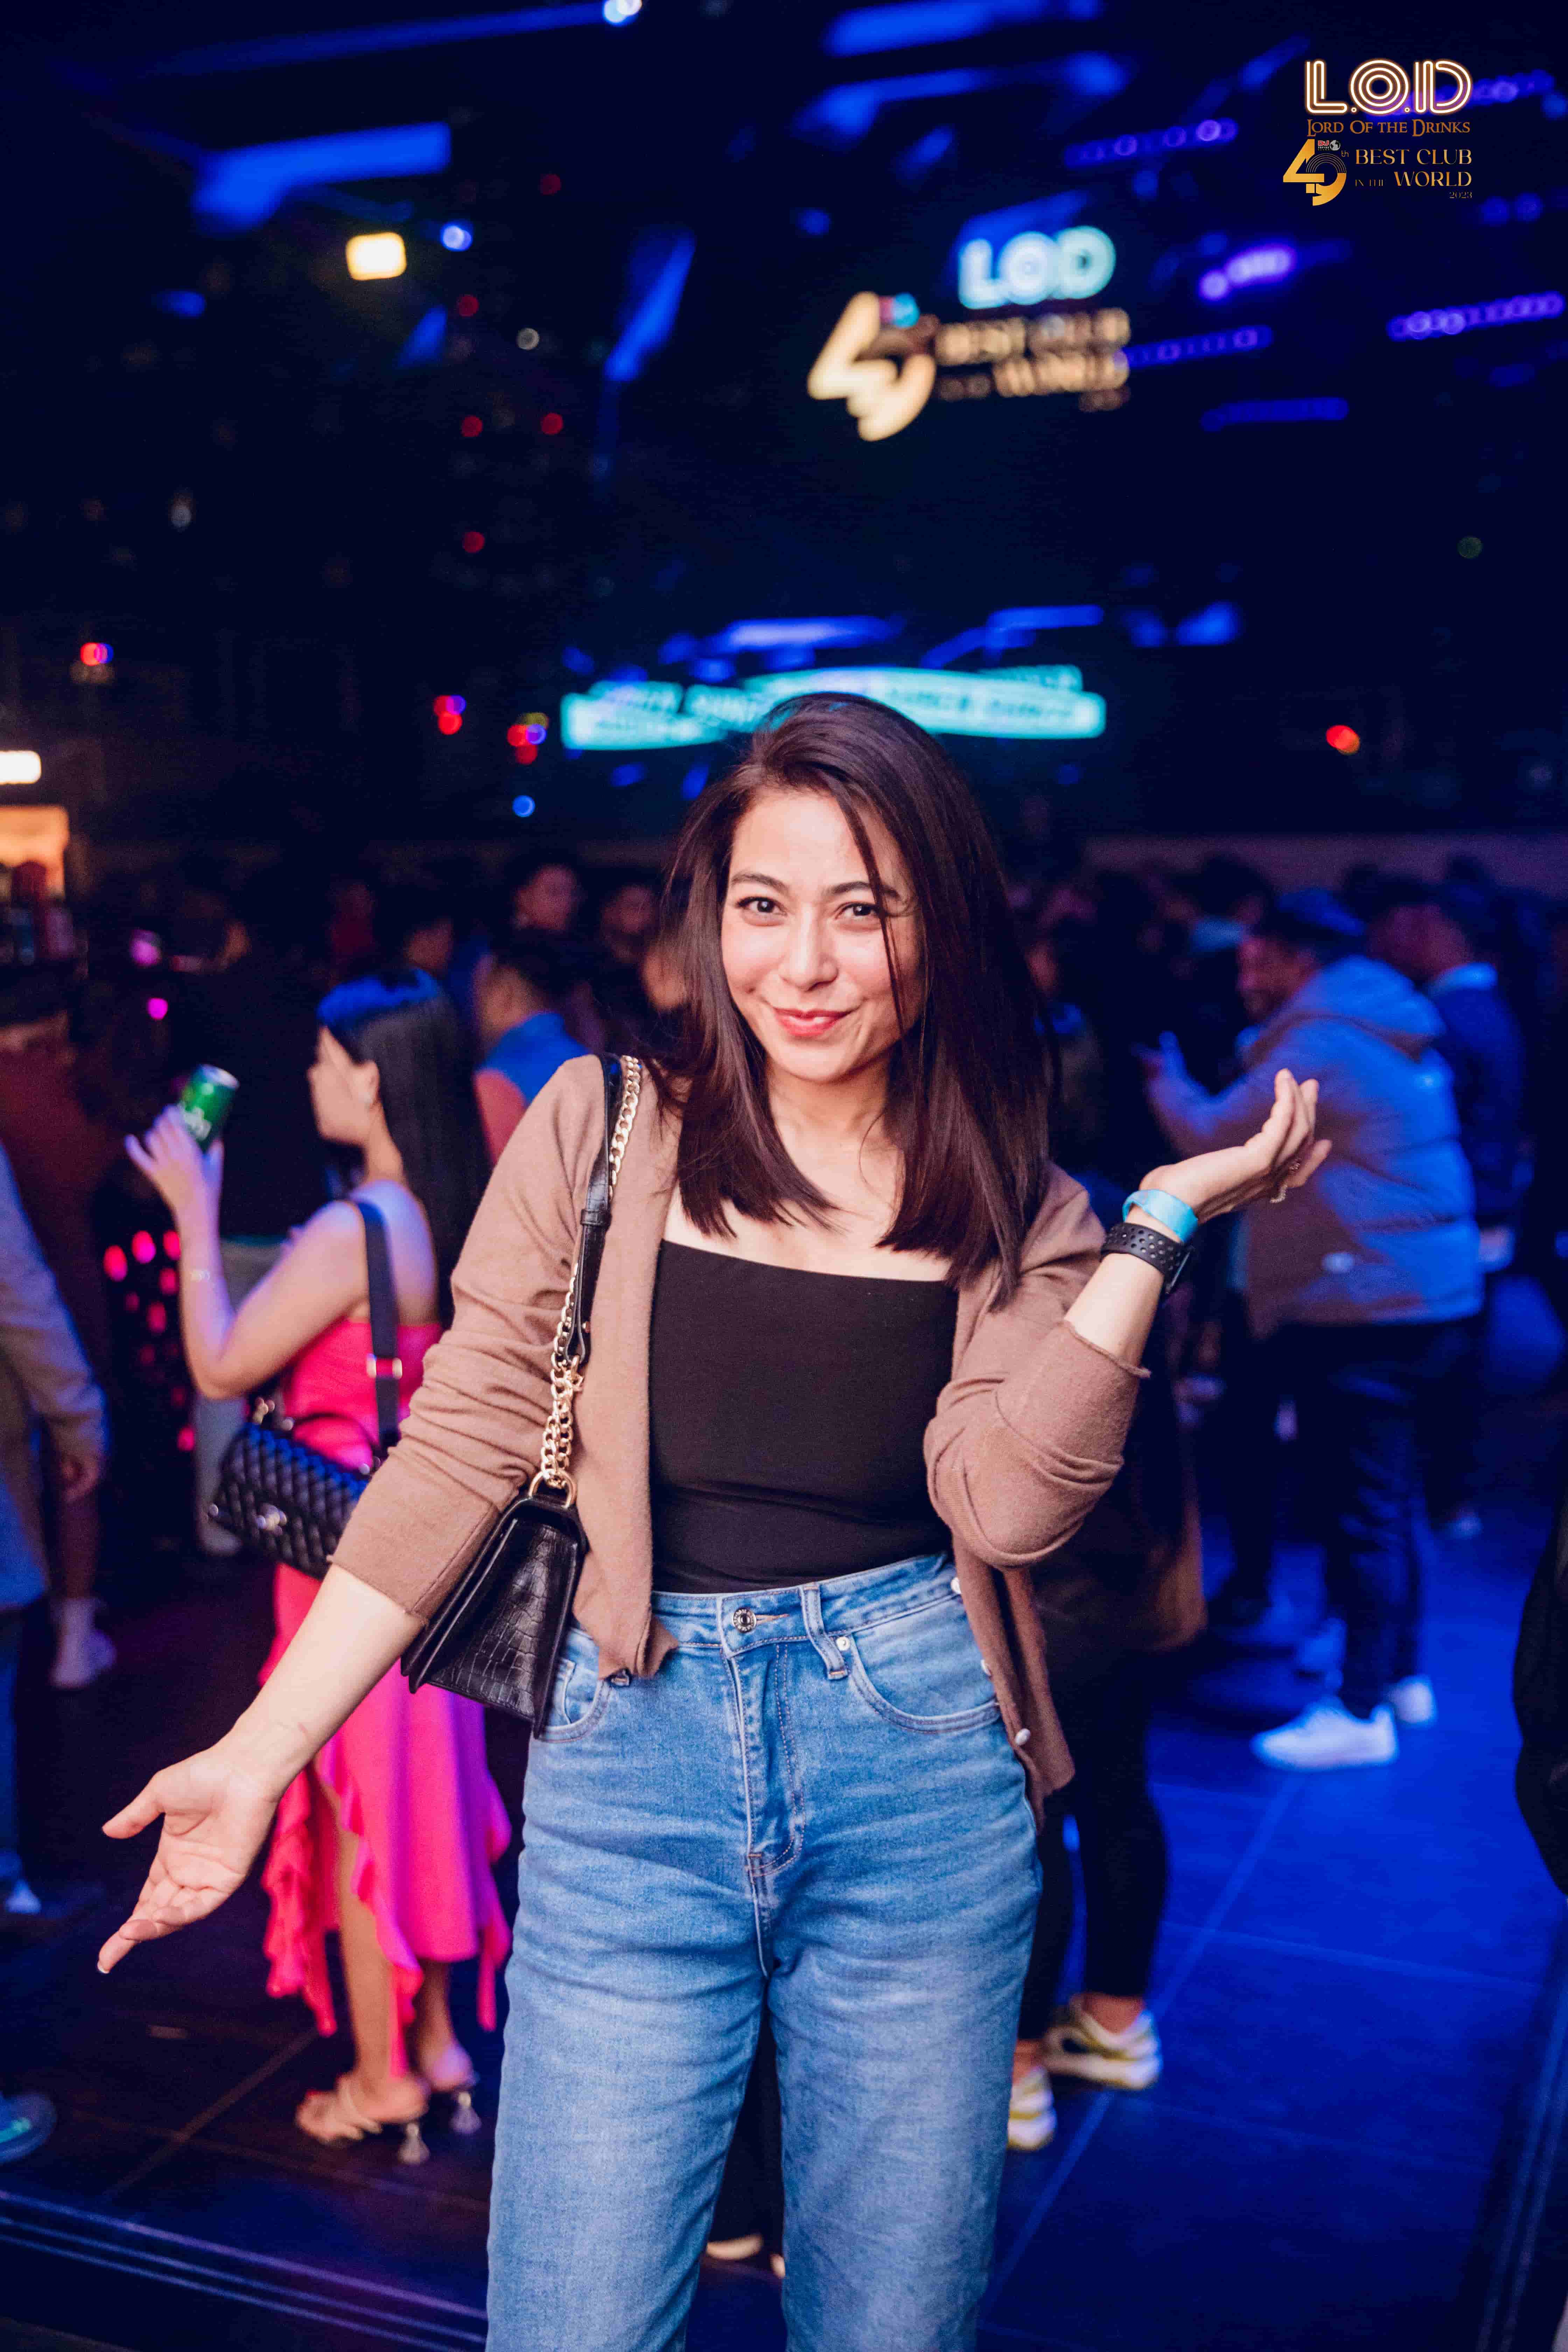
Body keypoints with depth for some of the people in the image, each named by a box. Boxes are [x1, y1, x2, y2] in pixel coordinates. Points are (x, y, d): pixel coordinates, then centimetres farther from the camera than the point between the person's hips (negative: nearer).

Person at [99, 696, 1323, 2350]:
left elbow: (1007, 1504, -12)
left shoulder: (1016, 1214, 3)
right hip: (633, 1759, -1)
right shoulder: (598, 1130, -1)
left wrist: (1159, 1223, -13)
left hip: (918, 1758, 1)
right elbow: (457, 1452, -1)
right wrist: (262, 1753, -4)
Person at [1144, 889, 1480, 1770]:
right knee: (1394, 1492, 17)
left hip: (1359, 1305, -10)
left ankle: (1363, 1710, 1)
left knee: (1361, 1504, -5)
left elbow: (1211, 1137, -12)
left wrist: (1167, 1077, 7)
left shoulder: (1320, 1044, -15)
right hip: (1428, 1293, 10)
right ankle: (1404, 1673, 28)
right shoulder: (1397, 1031, 16)